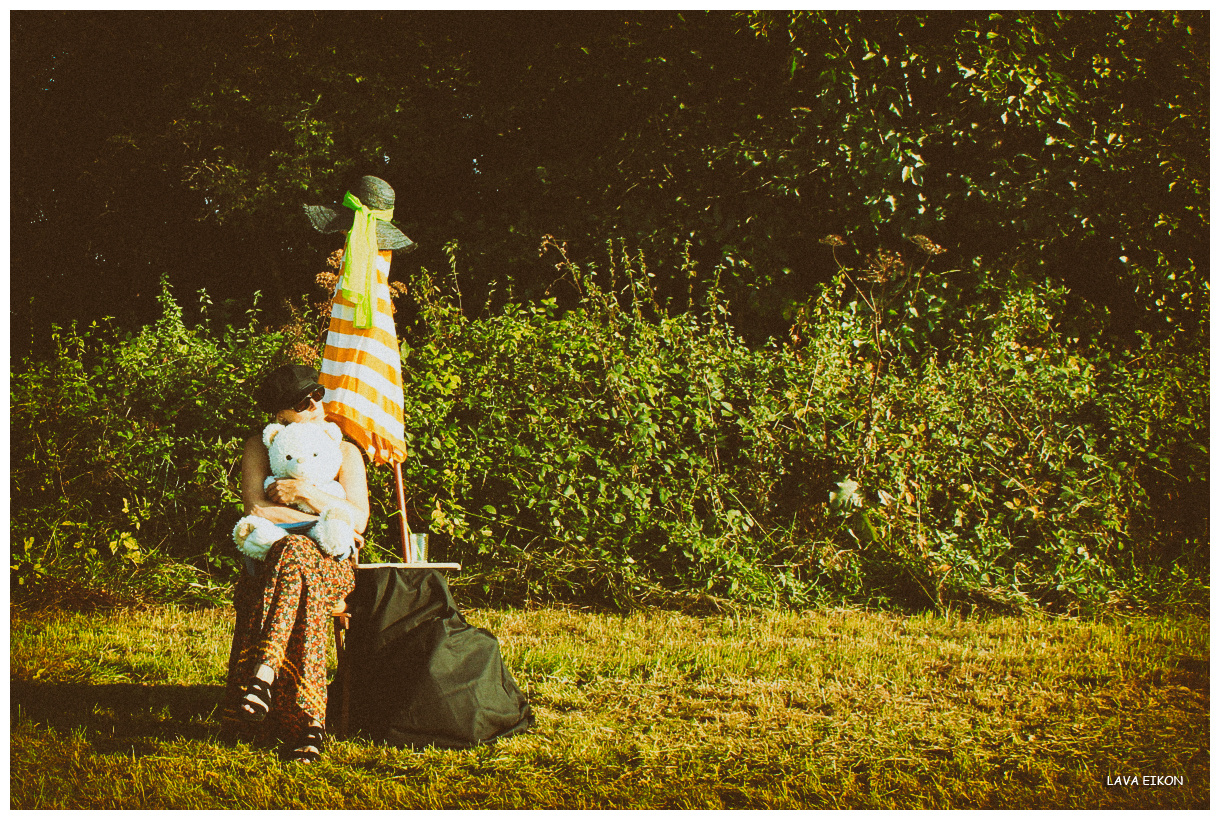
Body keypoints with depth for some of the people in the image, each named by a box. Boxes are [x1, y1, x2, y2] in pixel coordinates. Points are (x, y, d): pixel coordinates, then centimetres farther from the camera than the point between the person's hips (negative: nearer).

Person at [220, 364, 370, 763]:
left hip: (331, 564, 0)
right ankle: (308, 719, -46)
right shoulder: (260, 448, 11)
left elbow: (358, 519, 0)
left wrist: (307, 494, -12)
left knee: (294, 553, -39)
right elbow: (255, 510, -5)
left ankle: (262, 671, -54)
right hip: (266, 561, 0)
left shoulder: (346, 452, 13)